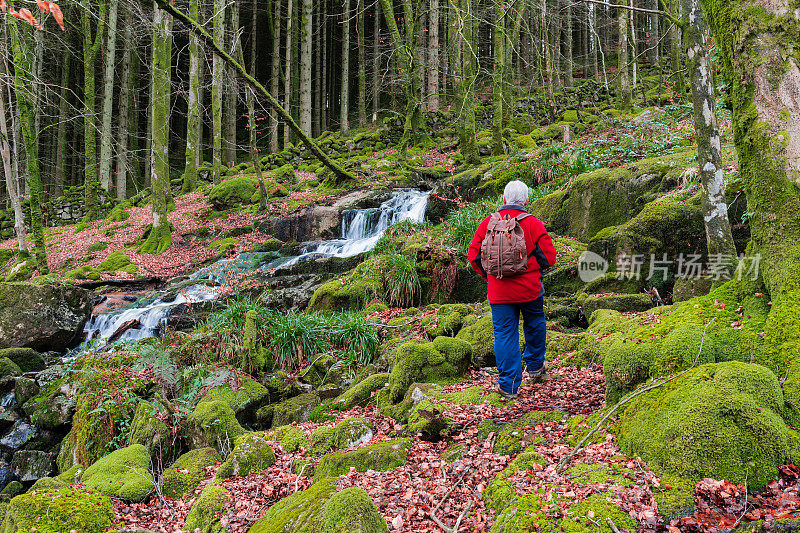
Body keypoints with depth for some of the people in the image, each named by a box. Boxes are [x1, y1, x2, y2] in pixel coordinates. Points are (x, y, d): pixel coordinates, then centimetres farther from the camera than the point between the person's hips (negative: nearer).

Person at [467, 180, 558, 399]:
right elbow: (549, 257, -7)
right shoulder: (533, 224, -6)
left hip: (499, 291, 1)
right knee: (534, 325, 23)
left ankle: (509, 385, 6)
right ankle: (535, 367, 38)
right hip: (529, 289, -1)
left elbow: (474, 256, 1)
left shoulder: (488, 223, 0)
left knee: (504, 334, 6)